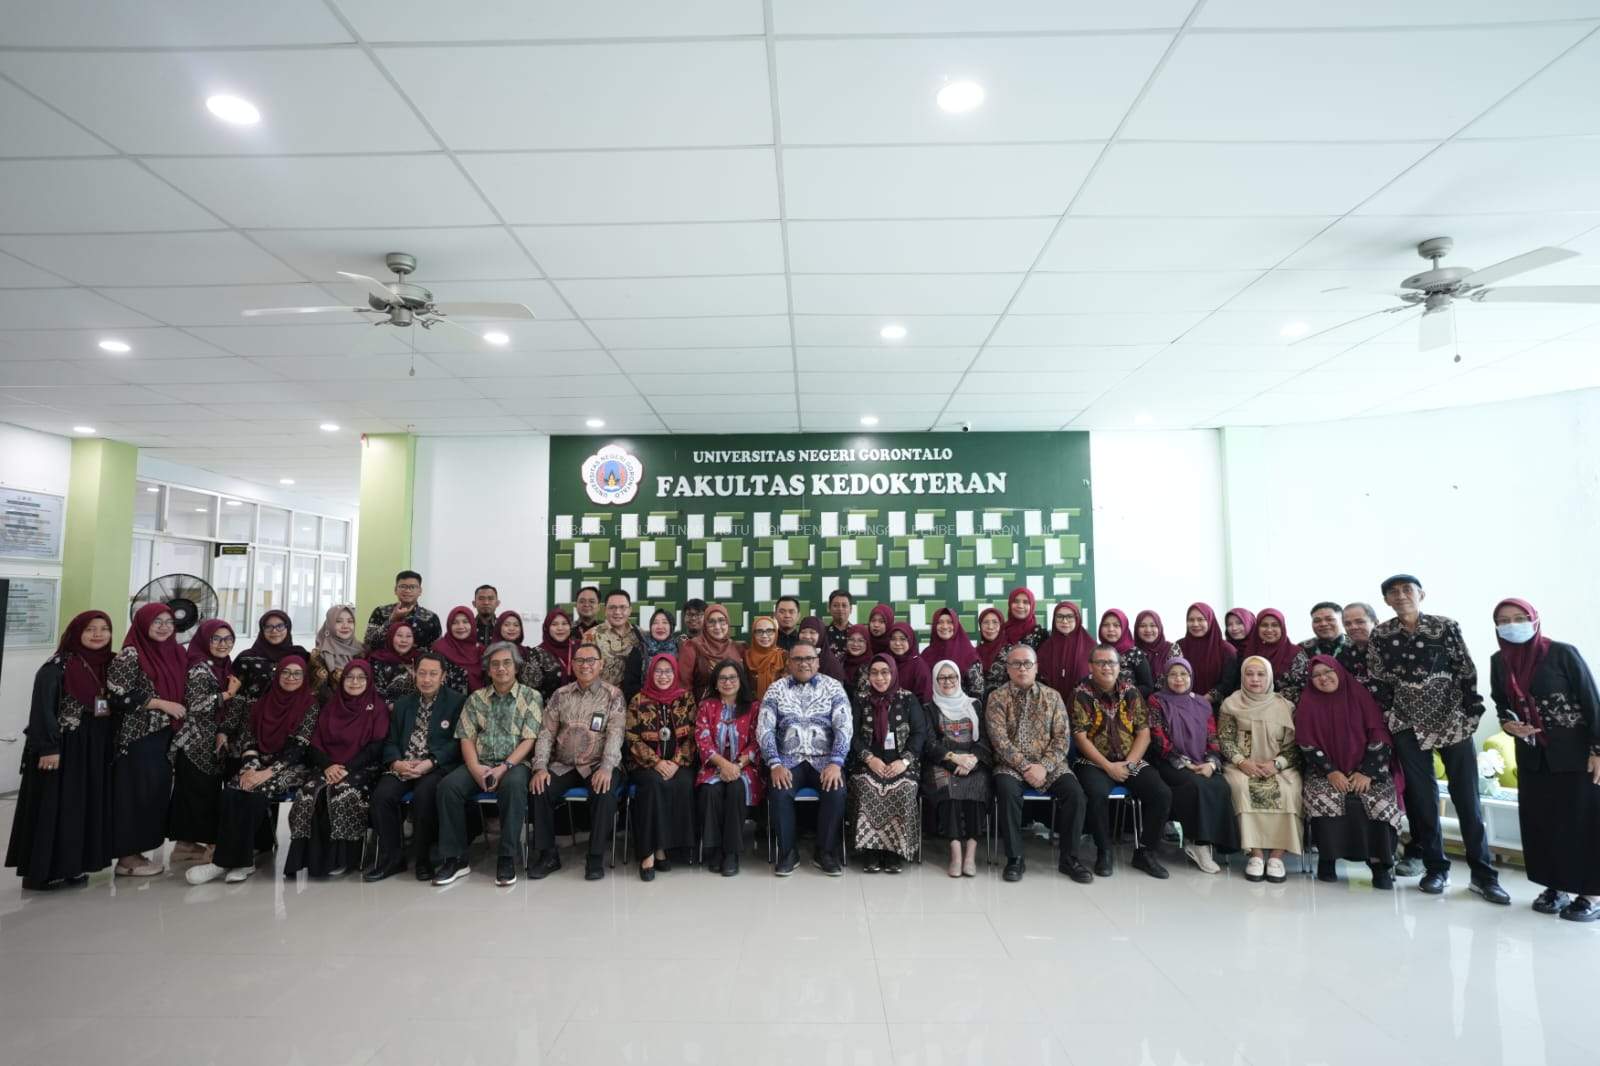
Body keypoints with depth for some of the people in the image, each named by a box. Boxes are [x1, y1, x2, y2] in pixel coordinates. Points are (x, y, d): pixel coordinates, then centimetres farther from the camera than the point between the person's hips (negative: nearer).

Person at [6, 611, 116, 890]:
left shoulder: (109, 664, 6)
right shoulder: (57, 666, -11)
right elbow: (43, 708, -15)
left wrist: (109, 745, 11)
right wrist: (48, 747, -20)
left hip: (95, 748, 6)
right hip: (63, 746, -6)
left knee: (86, 805, 10)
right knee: (54, 807, 0)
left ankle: (72, 865, 20)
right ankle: (44, 870, 9)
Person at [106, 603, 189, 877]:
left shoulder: (174, 654, 10)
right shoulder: (130, 656, -9)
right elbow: (118, 695, -15)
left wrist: (179, 710, 8)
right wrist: (161, 704, -17)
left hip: (165, 736, 7)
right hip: (138, 736, -7)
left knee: (156, 792, 9)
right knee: (135, 793, -2)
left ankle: (138, 849, 19)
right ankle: (127, 856, 8)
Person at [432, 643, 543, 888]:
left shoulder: (531, 697, 4)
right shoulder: (476, 698, 14)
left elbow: (529, 740, -4)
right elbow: (467, 738, 8)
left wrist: (504, 768, -17)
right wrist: (475, 768, -10)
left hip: (514, 763, -3)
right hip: (479, 764, 3)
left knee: (513, 784, -36)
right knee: (448, 786, -25)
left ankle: (507, 859, -25)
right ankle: (455, 858, -13)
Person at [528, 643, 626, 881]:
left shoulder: (613, 694, -1)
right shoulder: (560, 695, 10)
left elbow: (615, 734, -11)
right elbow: (546, 733, 5)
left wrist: (606, 768, -25)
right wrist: (540, 767, -10)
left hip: (598, 765, -3)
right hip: (563, 765, 3)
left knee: (604, 792, -32)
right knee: (539, 789, -22)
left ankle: (596, 856, -16)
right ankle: (547, 854, -6)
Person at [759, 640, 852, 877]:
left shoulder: (833, 687, 4)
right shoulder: (776, 689, 6)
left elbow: (844, 727, -4)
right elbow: (764, 729, -2)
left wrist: (836, 763, -18)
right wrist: (775, 764, -16)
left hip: (824, 759, 0)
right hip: (789, 760, 0)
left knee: (836, 792, -28)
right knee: (779, 793, -29)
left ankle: (826, 852, -6)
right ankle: (787, 852, -6)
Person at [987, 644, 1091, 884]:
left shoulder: (1052, 696, 6)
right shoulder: (997, 697, 0)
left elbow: (1061, 738, 0)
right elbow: (999, 739, -8)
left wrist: (1044, 766, -14)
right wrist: (1026, 767, -16)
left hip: (1049, 764, 2)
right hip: (1011, 765, -2)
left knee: (1074, 792, -24)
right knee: (1007, 789, -32)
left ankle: (1069, 858, -7)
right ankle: (1015, 859, -18)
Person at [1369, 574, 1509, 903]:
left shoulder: (1446, 626, -3)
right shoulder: (1380, 636, -1)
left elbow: (1468, 672, -1)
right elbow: (1377, 682, 3)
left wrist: (1471, 715, -4)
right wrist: (1387, 720, 0)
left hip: (1453, 722, -1)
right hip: (1408, 726, 1)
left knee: (1467, 797, 2)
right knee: (1421, 798, 5)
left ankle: (1483, 874, 13)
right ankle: (1436, 868, 18)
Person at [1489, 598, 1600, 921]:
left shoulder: (1562, 653, -12)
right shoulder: (1499, 661, 2)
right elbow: (1501, 702, 14)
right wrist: (1507, 722, -6)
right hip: (1532, 755, 4)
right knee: (1539, 821, 7)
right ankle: (1555, 887, 19)